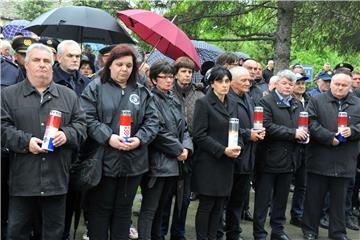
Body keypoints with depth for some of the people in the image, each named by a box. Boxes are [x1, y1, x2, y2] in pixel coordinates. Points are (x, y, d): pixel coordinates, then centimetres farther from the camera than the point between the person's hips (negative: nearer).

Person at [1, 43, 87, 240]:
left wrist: (67, 135, -11)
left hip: (57, 177, 2)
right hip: (23, 178, -1)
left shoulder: (69, 95, 11)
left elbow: (81, 124, 9)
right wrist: (25, 141, -15)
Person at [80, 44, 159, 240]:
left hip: (133, 162, 4)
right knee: (100, 209, 7)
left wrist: (139, 139, -11)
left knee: (124, 209, 15)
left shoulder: (142, 92, 11)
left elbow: (152, 120, 6)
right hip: (103, 160, -3)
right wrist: (108, 138, -21)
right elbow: (88, 119, -10)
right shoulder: (95, 87, 0)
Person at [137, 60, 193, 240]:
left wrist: (186, 148, -3)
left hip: (174, 164, 8)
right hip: (157, 163, -8)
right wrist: (178, 150, -10)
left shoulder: (173, 100, 16)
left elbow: (183, 127, 15)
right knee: (149, 209, -3)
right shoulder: (151, 99, -10)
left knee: (162, 208, 16)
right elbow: (157, 131, -17)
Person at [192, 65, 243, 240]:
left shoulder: (231, 105, 14)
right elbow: (199, 135, -12)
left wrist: (238, 146, -3)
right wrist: (223, 150, -17)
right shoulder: (203, 103, -6)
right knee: (206, 205, 0)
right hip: (208, 163, -6)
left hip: (227, 163, 6)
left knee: (219, 206, 8)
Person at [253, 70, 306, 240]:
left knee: (282, 199, 16)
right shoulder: (266, 102, -7)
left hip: (288, 160, 6)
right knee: (263, 199, 3)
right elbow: (267, 127, -18)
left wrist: (302, 135, -2)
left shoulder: (296, 104, 14)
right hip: (269, 158, -6)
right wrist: (293, 133, -18)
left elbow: (300, 126, 21)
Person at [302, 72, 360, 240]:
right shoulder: (316, 101, 2)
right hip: (319, 160, -2)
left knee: (339, 200, 12)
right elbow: (311, 123, -9)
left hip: (345, 162, 2)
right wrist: (330, 137, -17)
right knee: (314, 198, 7)